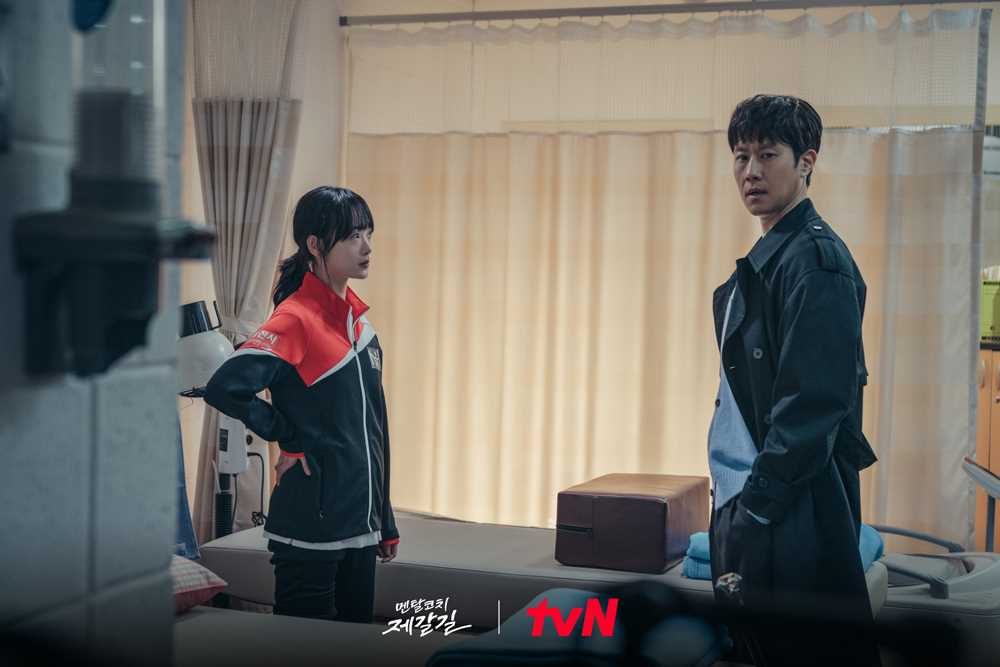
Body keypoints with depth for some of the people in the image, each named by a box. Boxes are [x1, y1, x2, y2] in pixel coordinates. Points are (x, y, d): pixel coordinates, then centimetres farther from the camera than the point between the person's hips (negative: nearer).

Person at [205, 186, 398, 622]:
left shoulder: (358, 320, 11)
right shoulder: (295, 320, -13)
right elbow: (223, 388, -26)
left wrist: (385, 523, 17)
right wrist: (291, 441, -14)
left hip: (359, 527, 8)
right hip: (311, 527, -7)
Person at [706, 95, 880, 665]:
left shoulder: (815, 259, -13)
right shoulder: (765, 260, 14)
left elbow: (813, 402, -19)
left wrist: (758, 505, -17)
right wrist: (737, 504, 14)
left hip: (793, 512, -9)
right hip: (752, 500, 9)